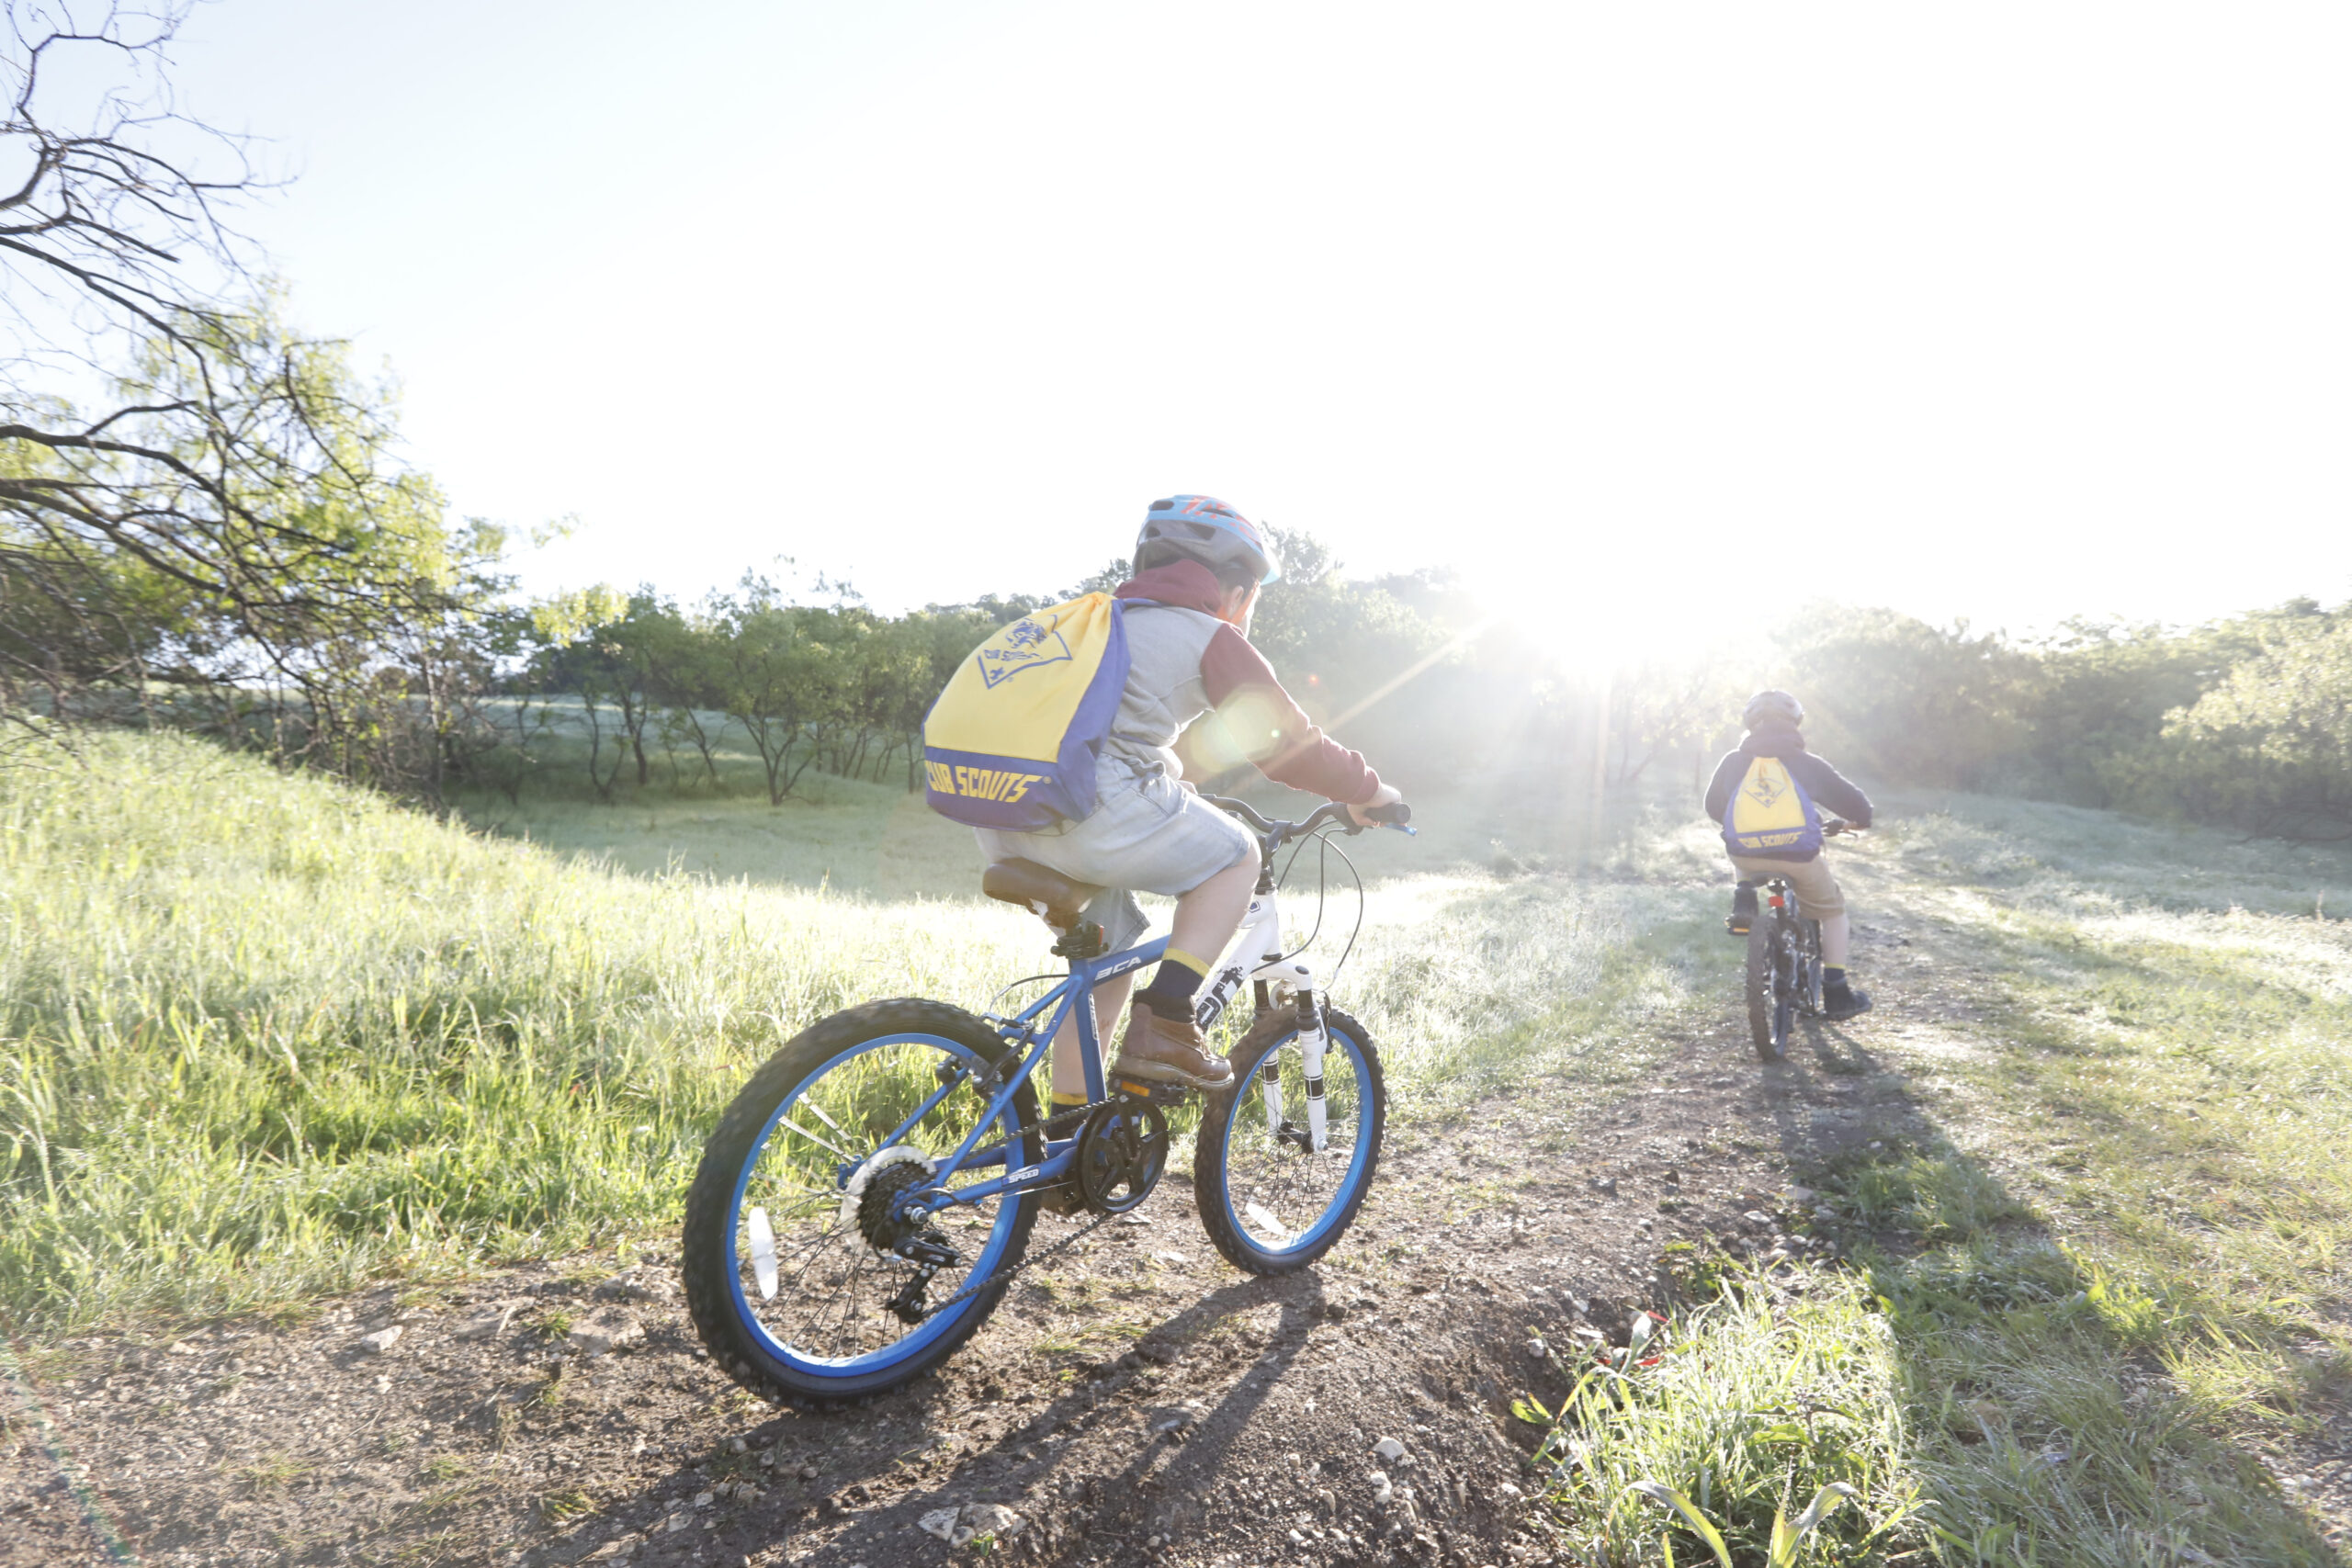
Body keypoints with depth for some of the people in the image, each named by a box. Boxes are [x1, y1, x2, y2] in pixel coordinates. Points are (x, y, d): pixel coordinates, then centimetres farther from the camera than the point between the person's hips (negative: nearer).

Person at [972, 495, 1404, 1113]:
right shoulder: (1211, 637, 8)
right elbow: (1285, 742, 9)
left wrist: (1175, 778, 55)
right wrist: (1366, 790, 24)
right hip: (1092, 808, -8)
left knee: (1109, 947, 26)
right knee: (1236, 854, 14)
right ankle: (1163, 1025, 5)